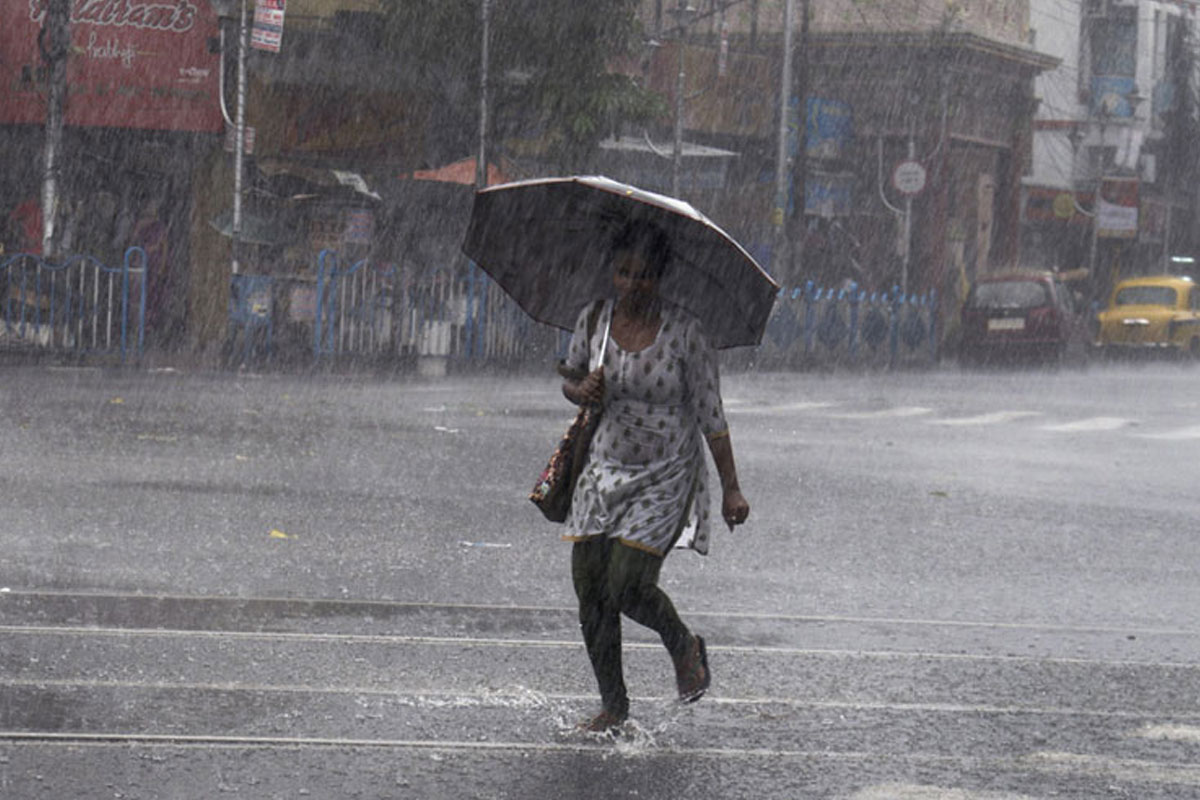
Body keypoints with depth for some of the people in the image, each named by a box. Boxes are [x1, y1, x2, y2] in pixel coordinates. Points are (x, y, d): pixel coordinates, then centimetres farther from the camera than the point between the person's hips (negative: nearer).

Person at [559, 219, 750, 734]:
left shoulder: (684, 332, -13)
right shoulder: (594, 320, -2)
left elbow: (710, 415, -8)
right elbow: (570, 381, 13)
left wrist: (731, 489, -7)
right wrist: (583, 392, -13)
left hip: (666, 478, -4)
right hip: (606, 469, 4)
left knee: (628, 586, -15)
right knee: (590, 590, 0)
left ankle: (684, 648, 18)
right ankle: (613, 705, 16)